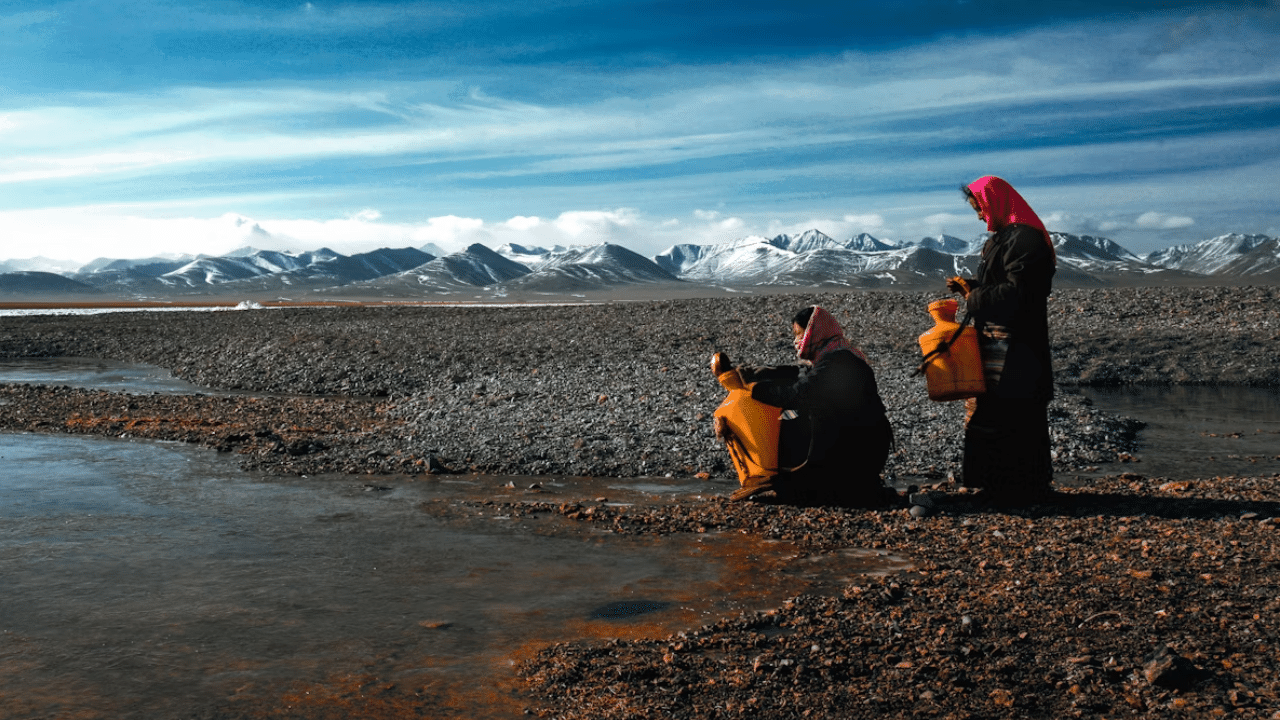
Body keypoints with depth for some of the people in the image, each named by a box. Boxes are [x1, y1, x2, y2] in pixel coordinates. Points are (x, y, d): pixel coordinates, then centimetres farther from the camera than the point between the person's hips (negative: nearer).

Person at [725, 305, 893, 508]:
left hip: (855, 450, -10)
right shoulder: (835, 358, 12)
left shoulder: (837, 362, -19)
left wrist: (756, 389, -13)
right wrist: (747, 374, 11)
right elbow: (792, 375, 14)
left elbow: (797, 395, -24)